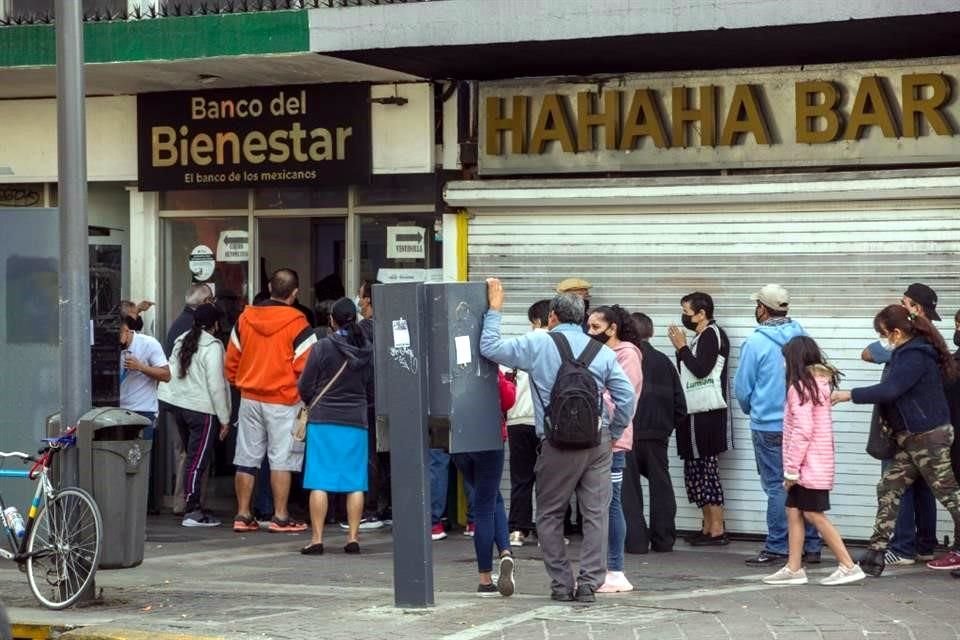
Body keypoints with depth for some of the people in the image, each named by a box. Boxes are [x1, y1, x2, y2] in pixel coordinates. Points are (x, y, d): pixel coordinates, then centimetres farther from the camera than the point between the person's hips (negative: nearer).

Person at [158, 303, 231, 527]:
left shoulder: (181, 342, 13)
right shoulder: (212, 346, -10)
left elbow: (170, 374, 12)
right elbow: (216, 385, -13)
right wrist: (224, 419, -8)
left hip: (178, 404, 8)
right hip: (202, 409, -7)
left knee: (191, 457, 15)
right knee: (198, 460, -6)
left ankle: (192, 507, 18)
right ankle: (191, 511, -7)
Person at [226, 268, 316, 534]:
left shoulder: (245, 318, 4)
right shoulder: (297, 324, -12)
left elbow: (232, 358, 10)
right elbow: (305, 365, -13)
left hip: (249, 399, 5)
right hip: (283, 402, -4)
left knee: (247, 457, 9)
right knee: (281, 458, 0)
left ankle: (243, 515, 12)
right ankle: (280, 517, 1)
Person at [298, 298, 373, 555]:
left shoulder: (322, 347, -9)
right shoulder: (367, 350, 1)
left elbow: (305, 386, -3)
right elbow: (371, 383, 9)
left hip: (323, 420, -3)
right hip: (356, 421, 3)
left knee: (319, 482, 0)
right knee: (355, 482, 7)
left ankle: (317, 539, -2)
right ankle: (353, 537, 5)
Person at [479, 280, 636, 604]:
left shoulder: (538, 344, -1)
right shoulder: (602, 351, 7)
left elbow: (490, 347, 1)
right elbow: (627, 397, 3)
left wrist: (495, 309, 10)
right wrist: (613, 434, 15)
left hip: (558, 443, -3)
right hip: (598, 442, 3)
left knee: (550, 515, 10)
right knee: (595, 513, 4)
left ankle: (562, 583, 10)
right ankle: (589, 583, 2)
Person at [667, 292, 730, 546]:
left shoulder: (711, 335, -11)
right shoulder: (704, 336, 19)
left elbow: (700, 370, -22)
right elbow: (690, 372, 17)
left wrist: (682, 347, -11)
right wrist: (681, 348, 6)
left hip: (705, 416, -10)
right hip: (698, 413, 10)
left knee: (705, 469, -8)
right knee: (698, 469, 12)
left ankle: (717, 530, -5)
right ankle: (709, 527, 18)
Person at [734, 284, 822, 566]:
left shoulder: (756, 342, -12)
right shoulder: (802, 337, 3)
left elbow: (742, 387, -5)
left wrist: (751, 410, 15)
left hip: (769, 426, -5)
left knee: (777, 487, 0)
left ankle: (776, 548, 3)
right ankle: (811, 546, 13)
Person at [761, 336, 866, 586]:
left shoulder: (800, 386, -15)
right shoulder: (821, 383, 12)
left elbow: (802, 431, -20)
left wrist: (791, 469, -15)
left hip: (808, 464, -9)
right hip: (818, 464, 9)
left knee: (814, 515, -5)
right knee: (793, 511, 10)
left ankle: (848, 566, -4)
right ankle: (794, 568, 12)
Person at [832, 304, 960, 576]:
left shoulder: (915, 356, -18)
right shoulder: (907, 353, 12)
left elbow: (889, 390, -26)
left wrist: (849, 395, -22)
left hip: (929, 435, -10)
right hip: (911, 437, 10)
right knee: (888, 488, 5)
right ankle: (876, 553, 4)